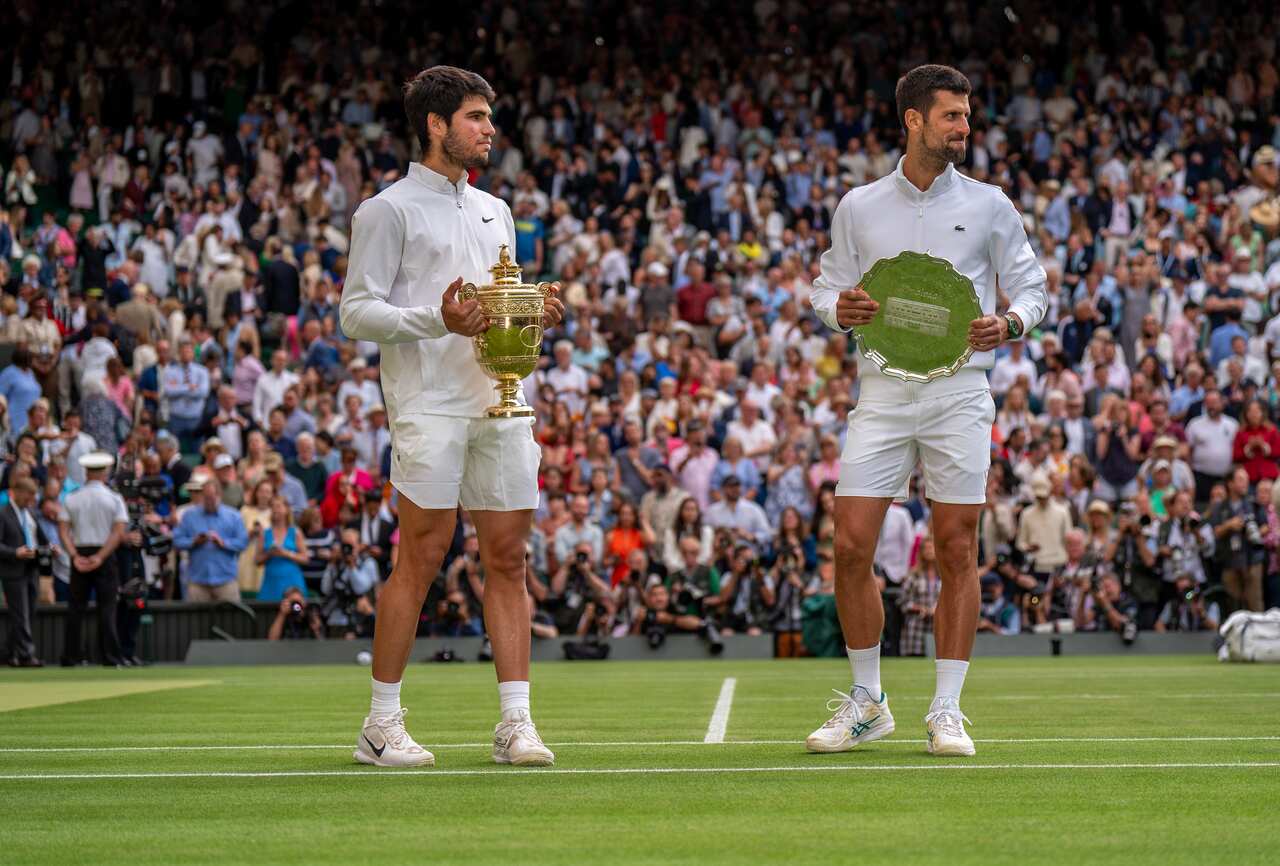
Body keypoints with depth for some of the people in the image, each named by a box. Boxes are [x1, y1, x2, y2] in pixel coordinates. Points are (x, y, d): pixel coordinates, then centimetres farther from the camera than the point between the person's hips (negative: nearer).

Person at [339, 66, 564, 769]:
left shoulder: (495, 211, 21)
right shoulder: (389, 210, -1)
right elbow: (357, 311, -7)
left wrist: (535, 316, 6)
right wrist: (438, 320, -20)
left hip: (501, 406, 7)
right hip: (429, 406, -6)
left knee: (507, 559, 3)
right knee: (421, 559, -7)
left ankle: (515, 723, 4)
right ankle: (381, 724, 1)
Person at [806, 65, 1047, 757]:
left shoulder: (988, 206, 7)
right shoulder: (858, 207, 10)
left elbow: (1031, 285, 10)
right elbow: (827, 286, 15)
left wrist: (1009, 322, -12)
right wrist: (839, 308, -9)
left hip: (958, 393, -1)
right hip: (882, 393, 1)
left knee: (957, 550, -2)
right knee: (851, 546, -6)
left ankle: (946, 710, 6)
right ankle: (866, 702, 9)